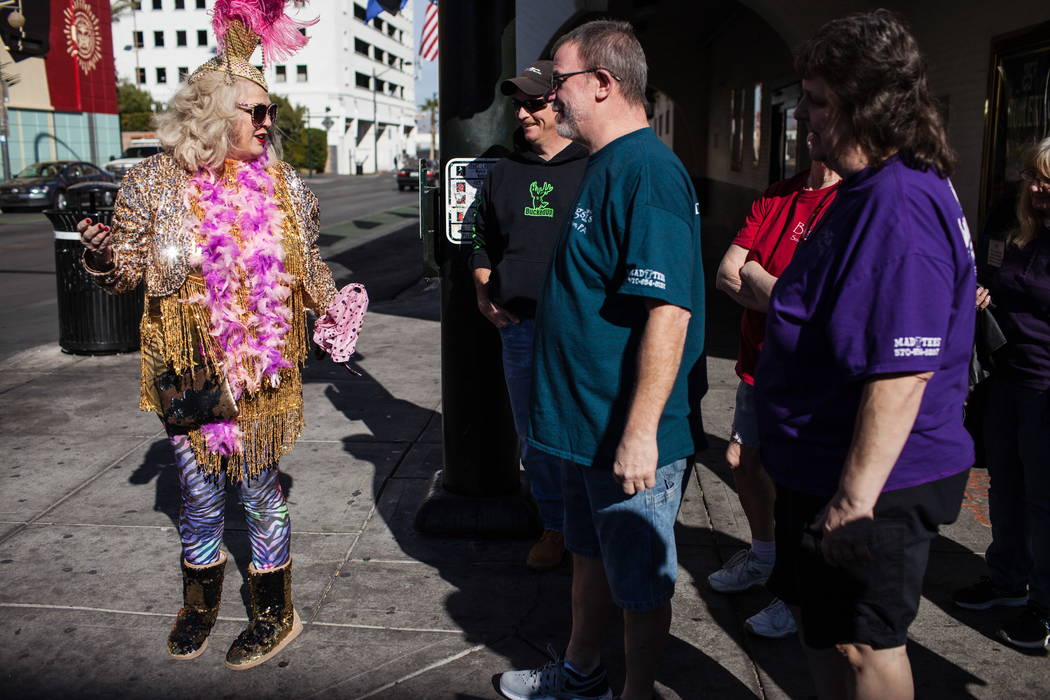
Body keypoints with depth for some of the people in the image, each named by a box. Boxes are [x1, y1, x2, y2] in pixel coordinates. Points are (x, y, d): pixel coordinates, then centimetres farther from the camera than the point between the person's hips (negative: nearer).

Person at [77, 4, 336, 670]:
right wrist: (103, 253, -19)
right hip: (190, 376, 0)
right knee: (200, 497, 14)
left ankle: (275, 614, 29)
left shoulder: (284, 185, 1)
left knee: (261, 493, 10)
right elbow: (129, 270, 1)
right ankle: (200, 602, 40)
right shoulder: (154, 184, -5)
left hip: (265, 373, 1)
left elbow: (309, 267, 14)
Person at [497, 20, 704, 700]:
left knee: (640, 581, 9)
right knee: (591, 555, 25)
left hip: (630, 436, -10)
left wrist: (640, 432, -28)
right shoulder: (605, 165, 11)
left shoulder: (648, 172, -22)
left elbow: (669, 311, -28)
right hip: (586, 420, 10)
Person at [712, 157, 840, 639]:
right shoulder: (776, 196, 6)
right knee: (742, 460, 19)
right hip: (758, 364, 8)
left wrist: (752, 274, -15)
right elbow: (725, 274, -2)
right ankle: (764, 555, 46)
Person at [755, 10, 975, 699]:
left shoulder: (900, 208, -26)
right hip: (824, 465, 10)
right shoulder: (875, 187, 9)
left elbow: (901, 375, -30)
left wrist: (853, 502, -27)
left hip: (872, 484, -10)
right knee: (824, 627, 23)